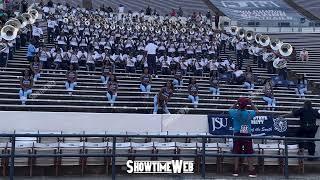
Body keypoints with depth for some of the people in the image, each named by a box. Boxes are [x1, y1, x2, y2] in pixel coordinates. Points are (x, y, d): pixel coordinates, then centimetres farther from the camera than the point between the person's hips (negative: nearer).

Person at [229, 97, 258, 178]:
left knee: (236, 152, 6)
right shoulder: (249, 113, -6)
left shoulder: (235, 113, -6)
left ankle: (236, 170, 9)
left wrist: (236, 103, 13)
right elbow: (256, 111, 15)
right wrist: (251, 103, 13)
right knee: (249, 153, 3)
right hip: (247, 135, -1)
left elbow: (230, 109, 17)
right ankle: (251, 170, 3)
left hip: (237, 134, 1)